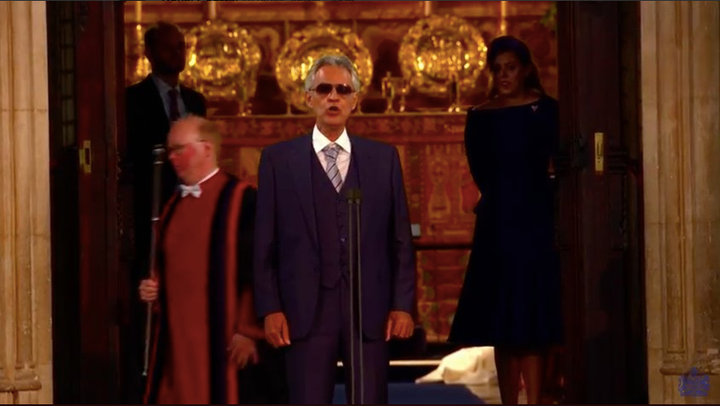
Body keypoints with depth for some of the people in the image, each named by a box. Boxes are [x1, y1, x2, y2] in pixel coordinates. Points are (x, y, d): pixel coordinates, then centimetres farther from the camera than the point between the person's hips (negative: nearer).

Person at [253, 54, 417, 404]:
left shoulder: (383, 158, 11)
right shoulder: (278, 159, 6)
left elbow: (400, 238, 9)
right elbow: (265, 242, 3)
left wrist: (403, 304, 1)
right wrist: (270, 309, -4)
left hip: (370, 309, 2)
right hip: (306, 310, -1)